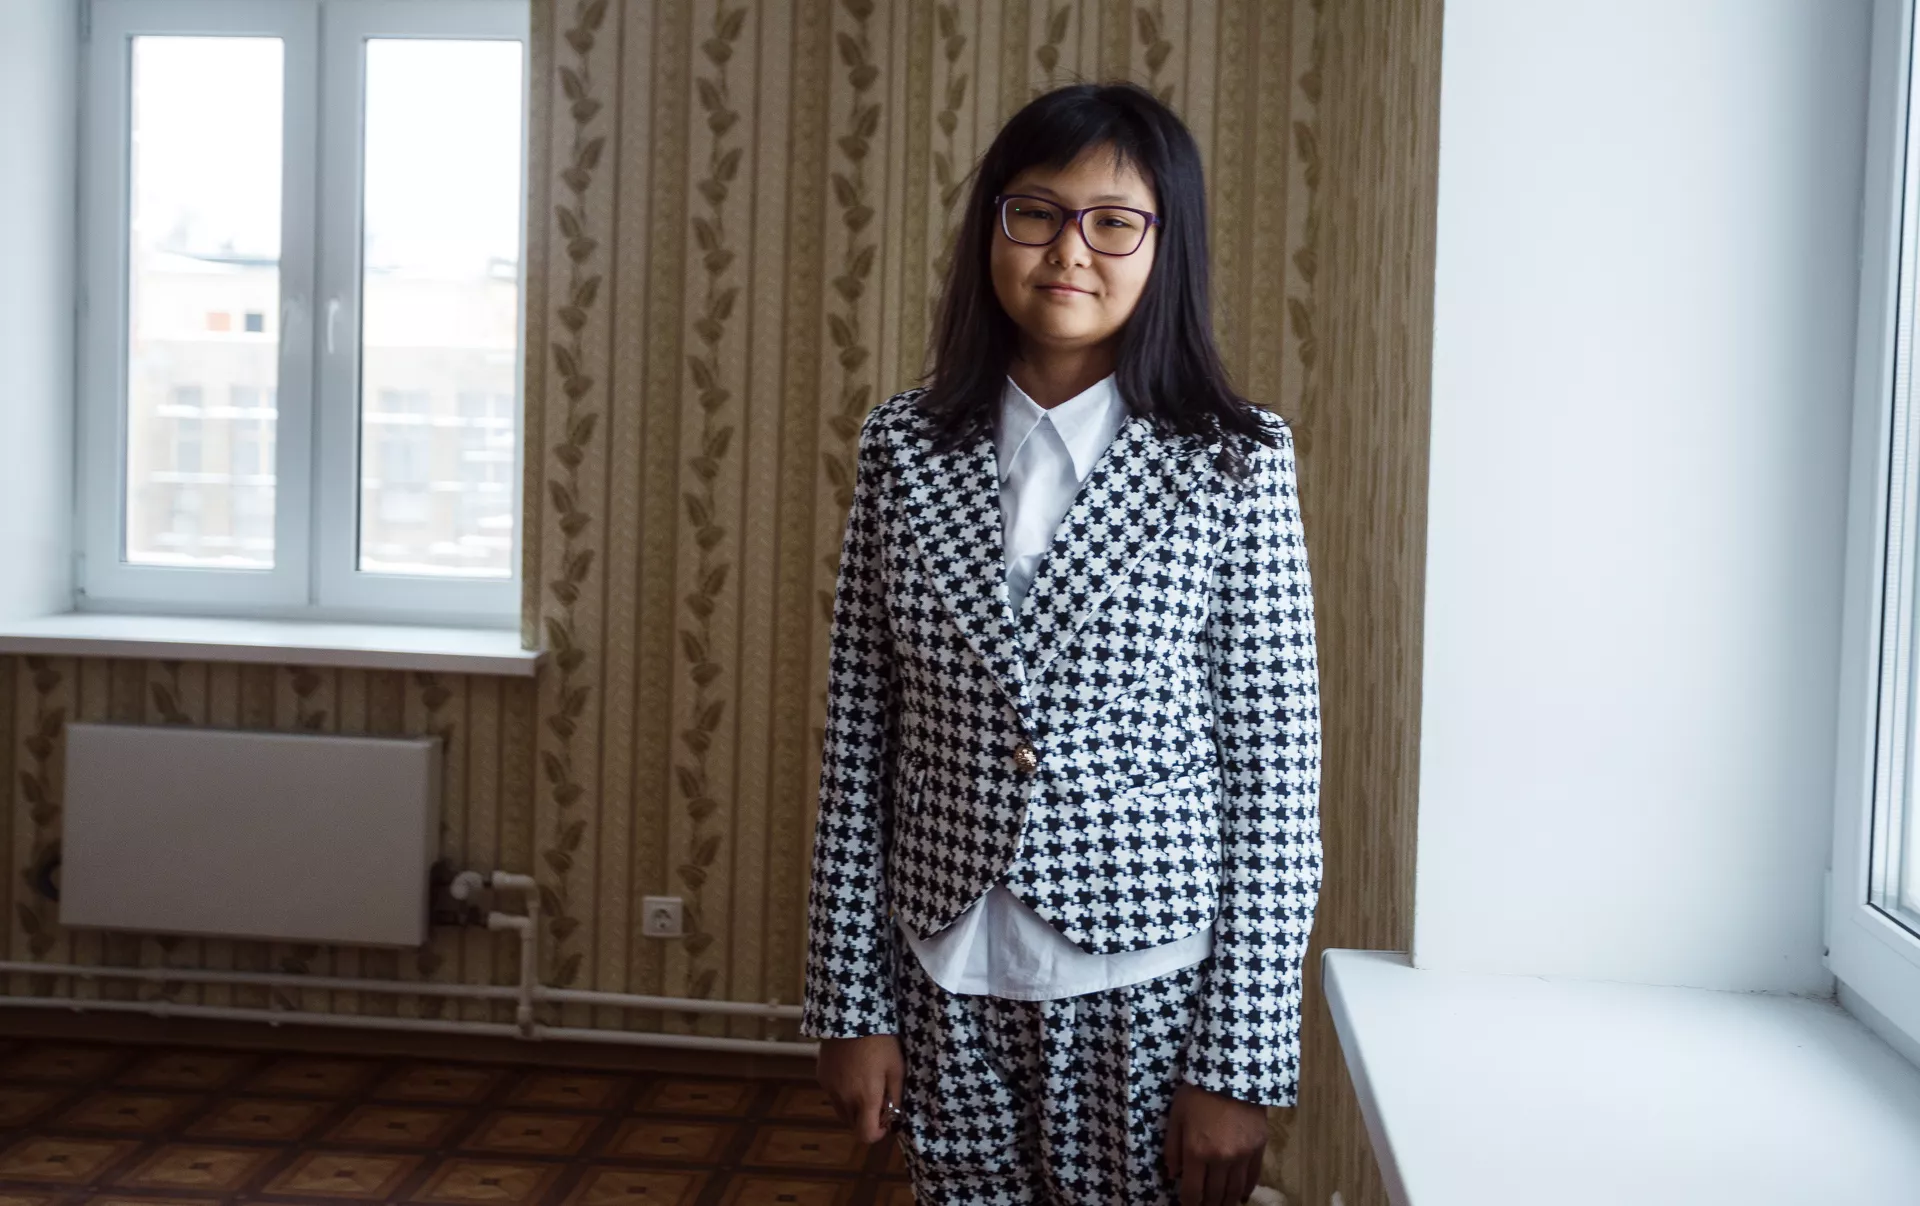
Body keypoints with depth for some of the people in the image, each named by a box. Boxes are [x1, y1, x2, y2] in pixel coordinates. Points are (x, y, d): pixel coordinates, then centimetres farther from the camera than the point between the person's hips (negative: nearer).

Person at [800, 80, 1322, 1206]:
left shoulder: (1234, 461, -6)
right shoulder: (906, 446, 1)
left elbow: (1276, 780, -6)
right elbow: (857, 743, 3)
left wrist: (1240, 1065, -8)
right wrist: (851, 1003, 2)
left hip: (1147, 988, -2)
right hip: (947, 985, 3)